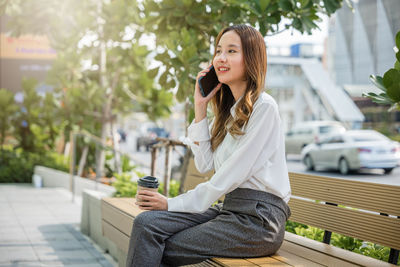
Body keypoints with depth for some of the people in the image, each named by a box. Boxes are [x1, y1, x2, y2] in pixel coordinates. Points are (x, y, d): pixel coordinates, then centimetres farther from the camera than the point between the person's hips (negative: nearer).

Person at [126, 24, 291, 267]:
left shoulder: (263, 107, -10)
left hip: (259, 218, -7)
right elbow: (205, 164, 10)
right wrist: (200, 107, 5)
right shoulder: (228, 109, 16)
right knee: (146, 223, -13)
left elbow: (232, 175, -15)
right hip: (229, 208, 7)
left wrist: (173, 204, -11)